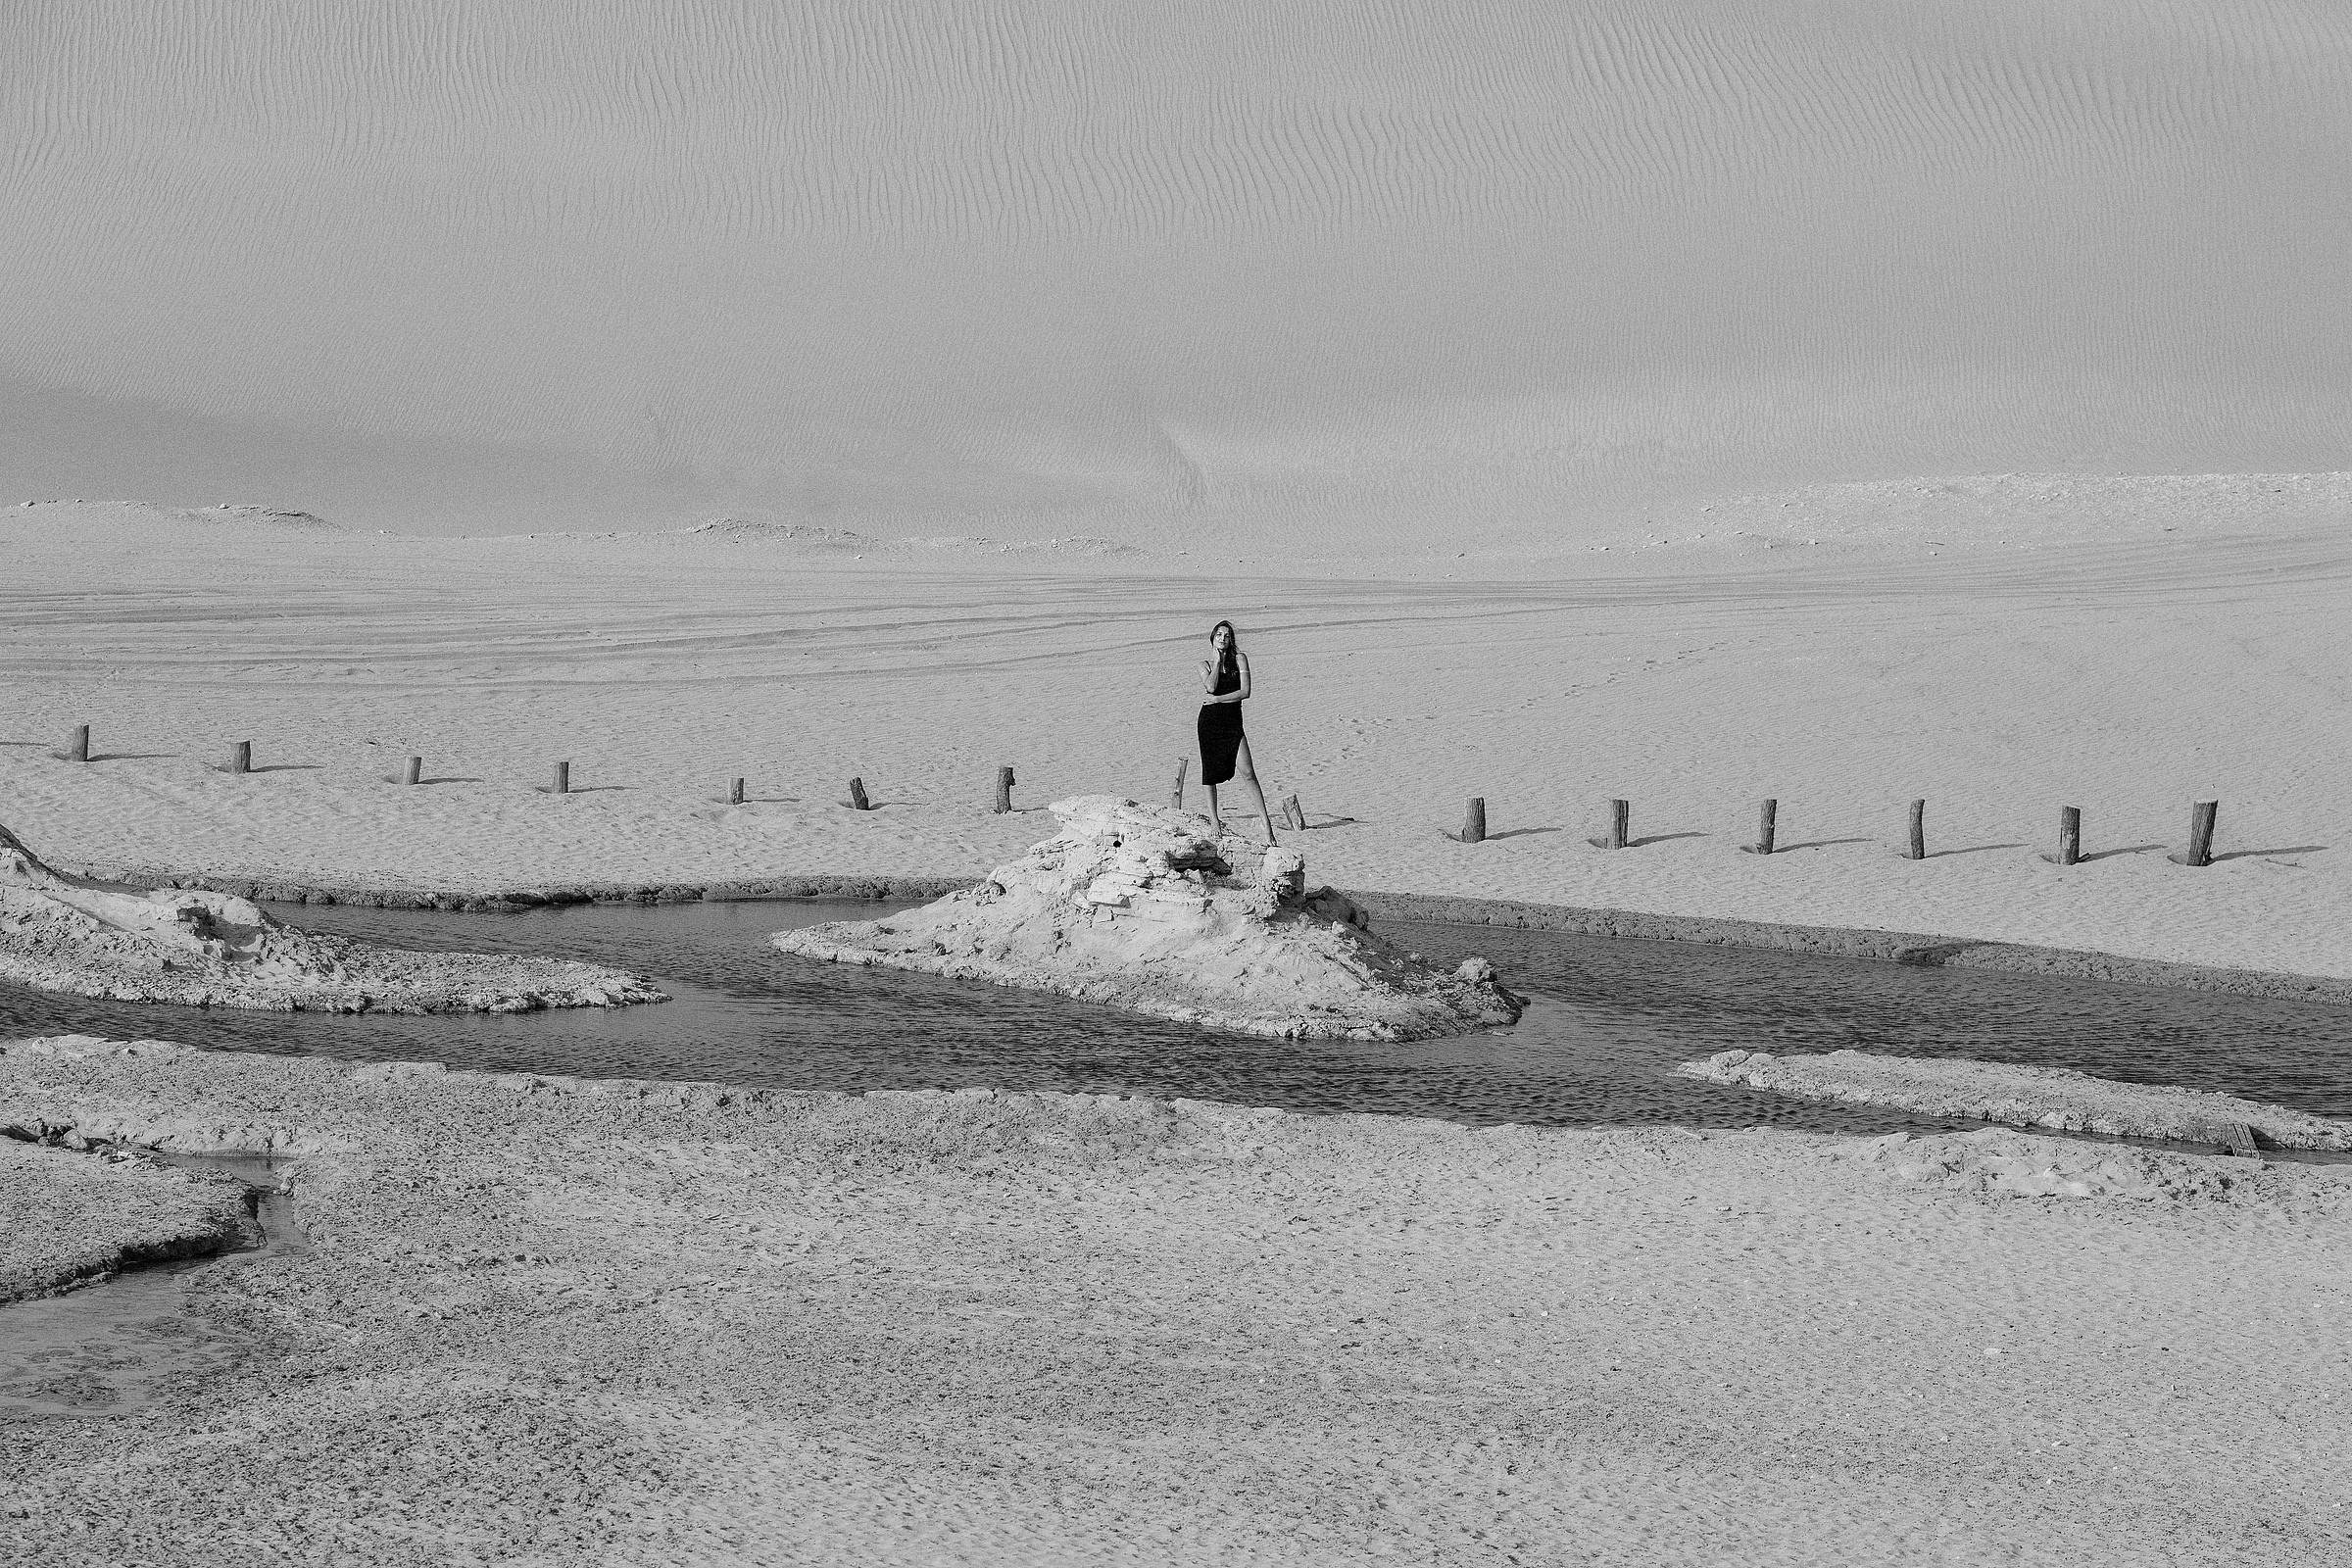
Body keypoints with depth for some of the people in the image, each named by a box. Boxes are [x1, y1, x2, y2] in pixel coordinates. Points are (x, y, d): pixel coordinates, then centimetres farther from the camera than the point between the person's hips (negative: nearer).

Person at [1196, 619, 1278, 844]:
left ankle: (1266, 821, -11)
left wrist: (1217, 699, -9)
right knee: (1210, 771, 4)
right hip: (1210, 720, 1)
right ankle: (1213, 817, 17)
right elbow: (1211, 687, -14)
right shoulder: (1205, 664, 7)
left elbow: (1245, 691, -7)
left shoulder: (1239, 659, 4)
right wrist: (1217, 660, -7)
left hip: (1233, 721, -1)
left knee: (1248, 773, -11)